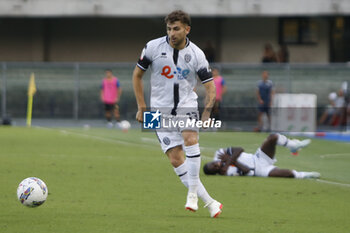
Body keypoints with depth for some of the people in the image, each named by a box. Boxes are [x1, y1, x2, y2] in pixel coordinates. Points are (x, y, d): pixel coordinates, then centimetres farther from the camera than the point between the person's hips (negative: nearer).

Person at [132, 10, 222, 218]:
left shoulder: (196, 54, -5)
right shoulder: (153, 47, -5)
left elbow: (210, 86, 0)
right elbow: (137, 74, 7)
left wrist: (207, 111, -16)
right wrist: (142, 107, 3)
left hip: (187, 107, -1)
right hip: (161, 111, 1)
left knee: (190, 140, -30)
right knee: (176, 158, -9)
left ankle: (193, 194, -21)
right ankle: (209, 202, -3)